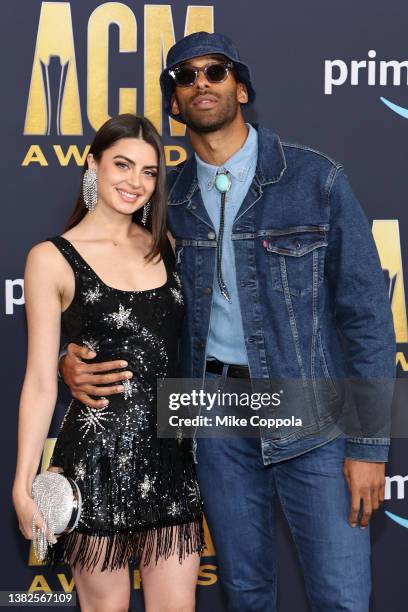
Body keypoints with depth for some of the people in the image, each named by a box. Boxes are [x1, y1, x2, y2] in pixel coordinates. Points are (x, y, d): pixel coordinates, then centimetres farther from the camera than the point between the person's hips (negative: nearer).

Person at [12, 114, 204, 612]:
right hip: (98, 456, -4)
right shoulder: (53, 258, -5)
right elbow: (40, 381, -5)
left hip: (171, 454, 4)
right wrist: (23, 483, -8)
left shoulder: (163, 246, 9)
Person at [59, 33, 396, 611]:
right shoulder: (169, 197, 4)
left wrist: (370, 444, -9)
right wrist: (73, 353, -7)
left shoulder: (315, 178, -7)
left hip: (311, 412, -3)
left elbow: (366, 311, -6)